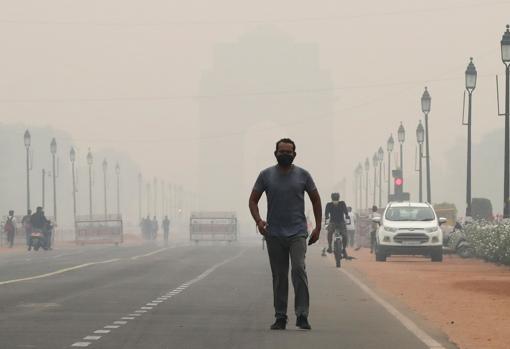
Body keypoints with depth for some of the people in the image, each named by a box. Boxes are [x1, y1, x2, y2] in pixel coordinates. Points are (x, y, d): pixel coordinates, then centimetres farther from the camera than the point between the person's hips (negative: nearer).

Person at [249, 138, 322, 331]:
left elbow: (315, 200, 10)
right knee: (279, 276, 6)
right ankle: (280, 317, 13)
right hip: (274, 234, 2)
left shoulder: (303, 175, 3)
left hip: (297, 233, -2)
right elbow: (253, 200, 7)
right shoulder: (266, 175, 4)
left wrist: (318, 228, 4)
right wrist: (258, 221, -11)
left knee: (299, 269, -17)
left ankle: (302, 316, -18)